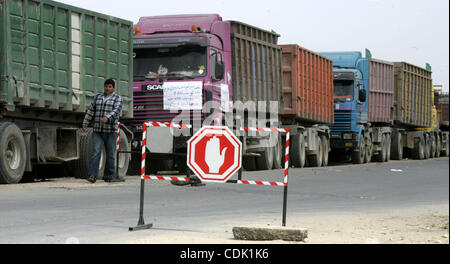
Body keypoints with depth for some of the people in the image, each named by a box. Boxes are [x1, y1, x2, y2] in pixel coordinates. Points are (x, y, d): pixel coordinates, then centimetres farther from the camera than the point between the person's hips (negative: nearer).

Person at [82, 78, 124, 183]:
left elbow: (116, 110, -15)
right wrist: (85, 123, 7)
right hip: (97, 131, 2)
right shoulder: (98, 97, 15)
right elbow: (91, 111, 16)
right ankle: (92, 176, -17)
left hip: (110, 131, -1)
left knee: (110, 154, 4)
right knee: (96, 152, -11)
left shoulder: (117, 98, 2)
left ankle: (109, 176, 15)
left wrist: (107, 118, -32)